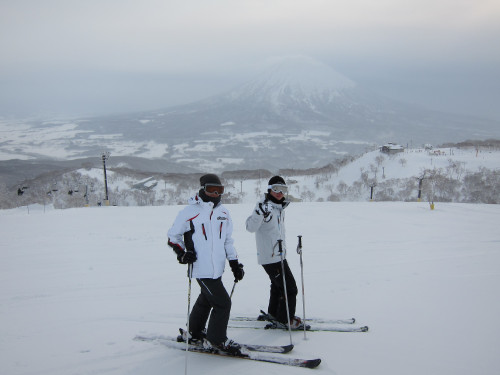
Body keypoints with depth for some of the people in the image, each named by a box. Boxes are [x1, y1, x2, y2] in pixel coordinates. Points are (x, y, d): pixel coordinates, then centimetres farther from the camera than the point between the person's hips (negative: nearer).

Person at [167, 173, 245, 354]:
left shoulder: (223, 212, 11)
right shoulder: (190, 212, -8)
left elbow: (228, 240, 19)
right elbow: (173, 236, 1)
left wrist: (234, 263, 14)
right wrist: (182, 253, -13)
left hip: (217, 268, 7)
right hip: (202, 268, -7)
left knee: (206, 300, 21)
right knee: (222, 302, -9)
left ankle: (194, 333, 39)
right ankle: (216, 340, 6)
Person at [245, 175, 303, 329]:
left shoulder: (279, 207, 10)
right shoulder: (264, 205, -18)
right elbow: (251, 227, -29)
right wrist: (259, 213, -46)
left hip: (278, 254, 10)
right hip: (270, 257, -10)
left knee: (278, 284, 23)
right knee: (290, 288, -6)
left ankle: (274, 313, 39)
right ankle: (286, 319, 6)